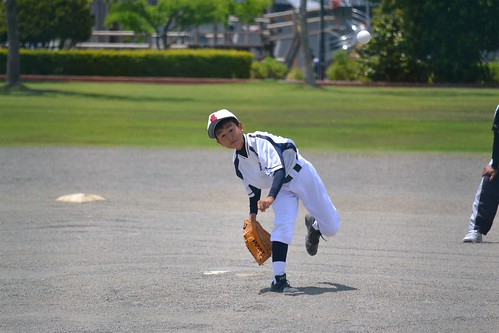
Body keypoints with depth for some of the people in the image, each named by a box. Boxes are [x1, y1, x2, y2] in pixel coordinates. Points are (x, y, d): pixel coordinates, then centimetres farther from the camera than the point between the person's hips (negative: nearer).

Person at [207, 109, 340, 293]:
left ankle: (314, 225, 39)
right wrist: (252, 217, 9)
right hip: (282, 190, 4)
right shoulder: (238, 163, -8)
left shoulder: (259, 141, -30)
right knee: (282, 224, -25)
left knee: (331, 228, 3)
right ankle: (278, 280, -27)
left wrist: (271, 197, -57)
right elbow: (253, 190, 9)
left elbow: (278, 170, -42)